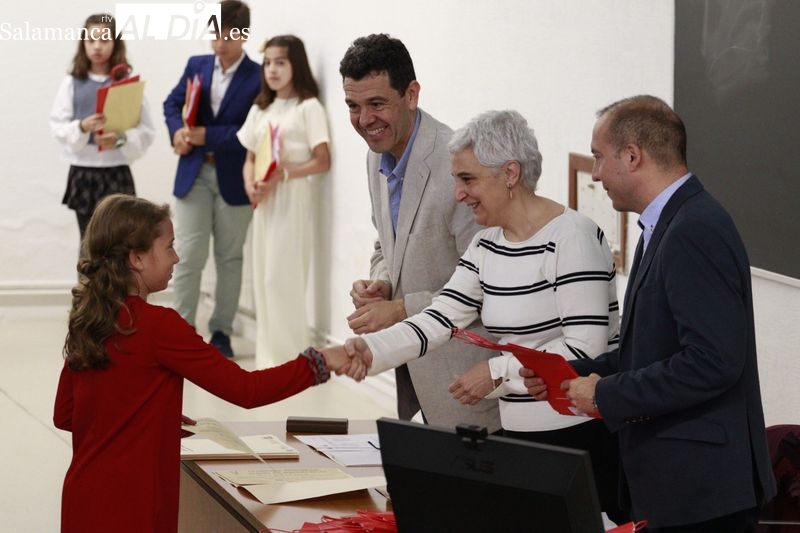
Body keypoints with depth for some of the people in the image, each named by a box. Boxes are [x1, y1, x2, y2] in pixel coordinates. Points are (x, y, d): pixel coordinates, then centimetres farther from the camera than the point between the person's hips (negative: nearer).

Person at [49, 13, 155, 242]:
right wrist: (81, 127, -20)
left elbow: (146, 132, -3)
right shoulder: (72, 83, 3)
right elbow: (58, 126, -1)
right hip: (82, 173, 2)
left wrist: (121, 139, -22)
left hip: (117, 173, -2)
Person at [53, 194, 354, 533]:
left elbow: (63, 416, 13)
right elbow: (245, 390, -17)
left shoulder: (86, 321, 5)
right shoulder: (159, 326, -17)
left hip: (84, 500, 8)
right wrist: (319, 364, -8)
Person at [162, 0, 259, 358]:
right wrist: (178, 131, -6)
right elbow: (172, 104, 15)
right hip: (194, 174, 3)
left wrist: (208, 136, -20)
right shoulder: (196, 66, 8)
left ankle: (221, 332, 19)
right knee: (188, 256, -2)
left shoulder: (259, 78, -9)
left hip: (234, 179, -3)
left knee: (230, 257, 9)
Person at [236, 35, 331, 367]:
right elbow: (250, 158, 15)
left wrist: (284, 175, -22)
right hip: (264, 200, 7)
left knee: (282, 276, -11)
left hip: (292, 199, -7)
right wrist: (250, 183, -6)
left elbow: (323, 161, -11)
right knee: (263, 277, 6)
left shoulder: (308, 107, -6)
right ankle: (268, 354, 12)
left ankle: (290, 356, -5)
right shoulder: (260, 109, 14)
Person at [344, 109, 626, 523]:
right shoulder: (487, 245, 10)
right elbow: (440, 318, 2)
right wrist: (371, 349, -13)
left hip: (583, 436, -7)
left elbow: (584, 347, -19)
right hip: (519, 432, 7)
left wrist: (498, 372, -19)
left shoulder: (572, 237, -15)